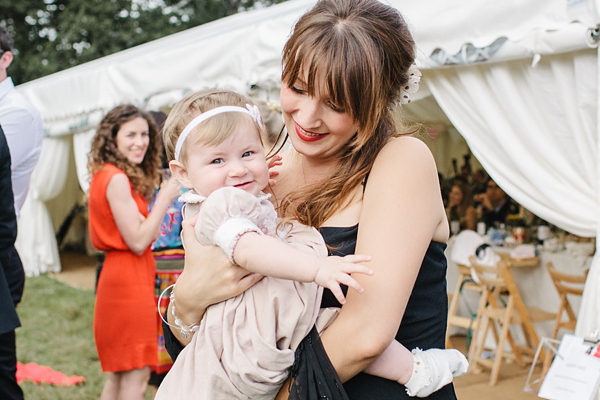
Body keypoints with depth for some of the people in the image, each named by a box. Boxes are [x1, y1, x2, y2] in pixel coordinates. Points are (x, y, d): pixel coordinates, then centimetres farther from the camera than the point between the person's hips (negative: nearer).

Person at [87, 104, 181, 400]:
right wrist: (164, 199, -13)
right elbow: (138, 241, -18)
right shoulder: (117, 179, -15)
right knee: (136, 375, -3)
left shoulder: (104, 175, 14)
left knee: (117, 376, 17)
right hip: (129, 279, -10)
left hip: (117, 277, 10)